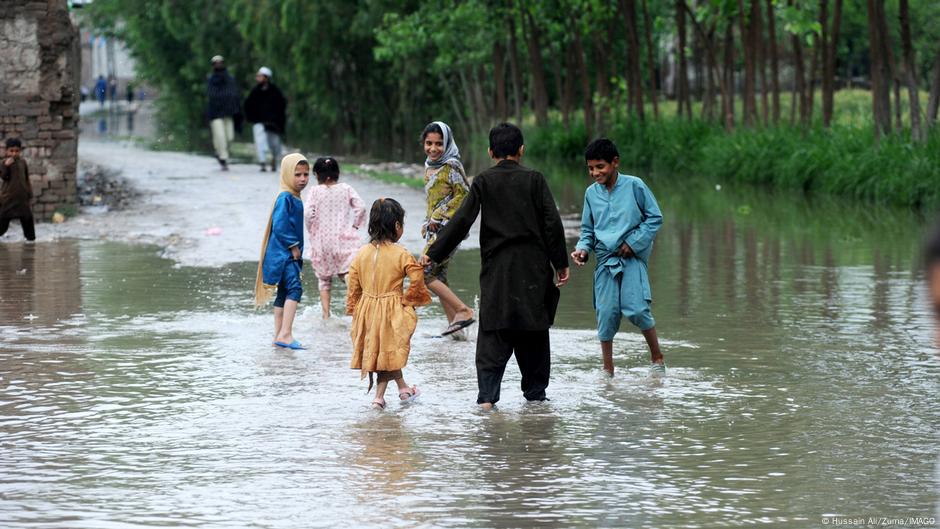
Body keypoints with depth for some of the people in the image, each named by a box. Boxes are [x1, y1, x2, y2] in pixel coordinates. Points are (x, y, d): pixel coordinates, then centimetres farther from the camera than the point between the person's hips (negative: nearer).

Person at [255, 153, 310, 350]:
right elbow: (279, 225, -23)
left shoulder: (295, 199, 15)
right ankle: (285, 334, -28)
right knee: (294, 288, -21)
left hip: (290, 254, 11)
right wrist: (293, 246, -17)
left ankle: (279, 336, 18)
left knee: (284, 294, 13)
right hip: (283, 254, -11)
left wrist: (296, 248, 15)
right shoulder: (285, 198, -15)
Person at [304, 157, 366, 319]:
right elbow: (360, 207, -7)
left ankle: (326, 315, 12)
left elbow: (307, 213, -14)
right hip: (344, 238, 0)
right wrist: (354, 226, 6)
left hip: (322, 242, 0)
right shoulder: (346, 189, 2)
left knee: (324, 280, 15)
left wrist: (312, 231, 2)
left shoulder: (315, 192, -3)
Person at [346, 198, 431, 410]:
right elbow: (416, 278, -19)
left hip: (367, 308, 5)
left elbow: (353, 285, 3)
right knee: (388, 352, 8)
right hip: (391, 310, -5)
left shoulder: (362, 253, 0)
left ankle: (402, 388, 28)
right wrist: (408, 299, -4)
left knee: (386, 353, 18)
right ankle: (379, 396, 8)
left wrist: (353, 309, 12)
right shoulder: (401, 254, -13)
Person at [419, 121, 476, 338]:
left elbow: (464, 195, -16)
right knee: (438, 276, 9)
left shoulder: (451, 166, -12)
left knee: (425, 274, -14)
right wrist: (427, 223, 14)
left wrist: (439, 216, -15)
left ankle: (463, 311, -11)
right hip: (434, 229, 9)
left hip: (448, 227, -9)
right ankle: (454, 325, 13)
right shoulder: (430, 166, 15)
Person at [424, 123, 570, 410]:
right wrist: (560, 264, 5)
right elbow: (552, 223, -3)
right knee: (533, 332, 12)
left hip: (496, 270, 0)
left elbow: (461, 221, -5)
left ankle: (487, 394, -13)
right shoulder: (534, 179, -1)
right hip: (533, 269, 0)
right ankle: (535, 392, 17)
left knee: (493, 334, -1)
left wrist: (433, 253, 1)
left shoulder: (483, 182, -1)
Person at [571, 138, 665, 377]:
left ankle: (657, 357, 2)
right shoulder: (591, 193, 8)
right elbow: (588, 230, 17)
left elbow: (655, 217, 0)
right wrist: (583, 249, -3)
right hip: (605, 260, 4)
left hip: (632, 258, -4)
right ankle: (608, 371, 10)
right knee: (606, 313, -2)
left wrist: (634, 242, -9)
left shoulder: (634, 185, -4)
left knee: (636, 309, -18)